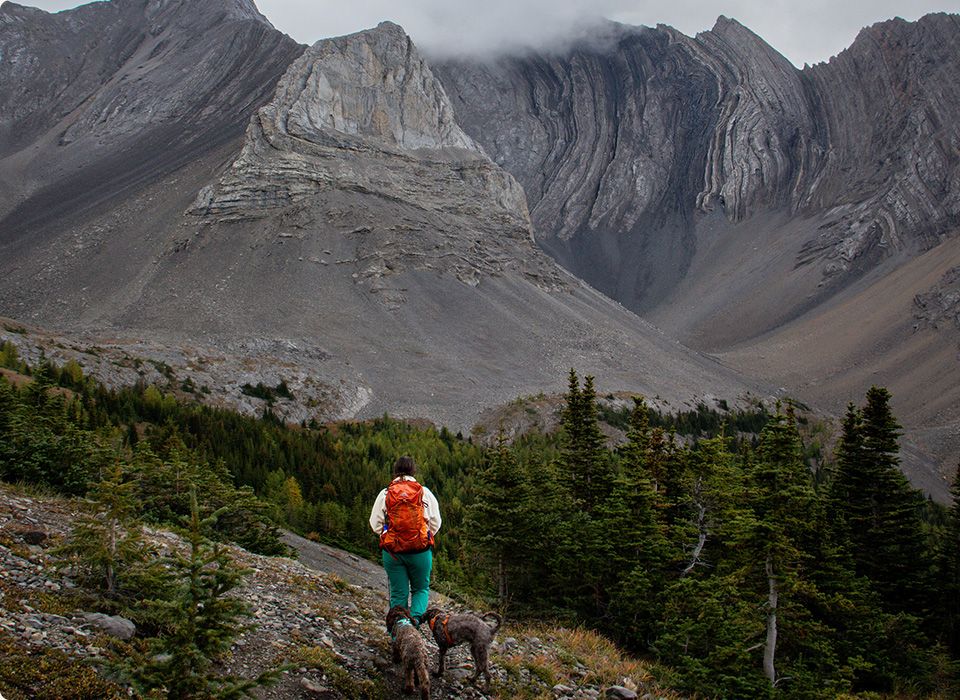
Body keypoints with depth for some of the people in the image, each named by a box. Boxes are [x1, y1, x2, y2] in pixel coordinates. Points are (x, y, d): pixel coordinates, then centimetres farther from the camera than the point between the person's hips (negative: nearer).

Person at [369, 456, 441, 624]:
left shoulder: (385, 494, 1)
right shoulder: (425, 493, 0)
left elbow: (375, 524, 3)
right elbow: (435, 522, 1)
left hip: (392, 551, 1)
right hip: (420, 551, -1)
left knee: (398, 593, 11)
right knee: (421, 588, 15)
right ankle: (416, 617, -9)